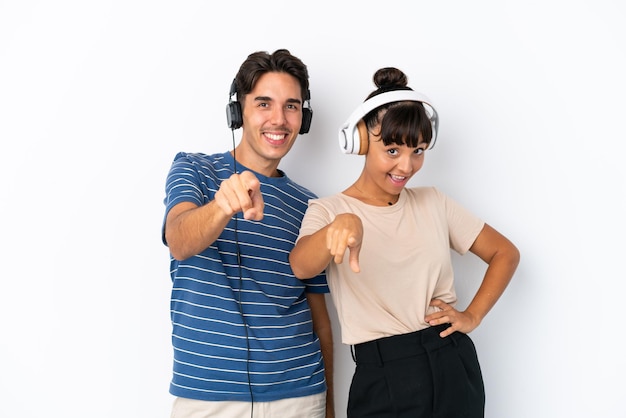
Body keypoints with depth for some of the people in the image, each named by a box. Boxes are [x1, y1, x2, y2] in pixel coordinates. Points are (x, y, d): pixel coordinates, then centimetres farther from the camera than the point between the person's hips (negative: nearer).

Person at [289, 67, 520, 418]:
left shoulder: (434, 202, 5)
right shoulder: (328, 210, -5)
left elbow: (505, 253, 12)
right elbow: (302, 268, -26)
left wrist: (472, 316, -1)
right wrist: (342, 223, -46)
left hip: (455, 368, 3)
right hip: (383, 378, -3)